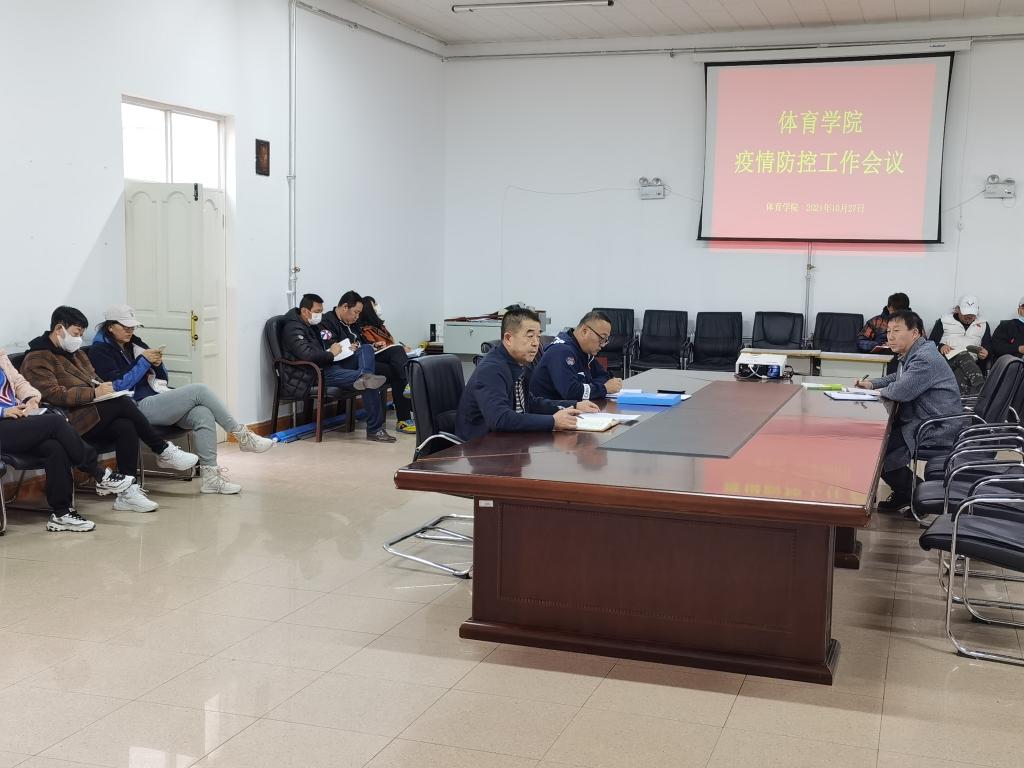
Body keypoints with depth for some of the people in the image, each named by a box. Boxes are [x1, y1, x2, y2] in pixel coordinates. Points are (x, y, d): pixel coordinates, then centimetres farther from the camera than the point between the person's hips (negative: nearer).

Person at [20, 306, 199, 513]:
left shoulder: (76, 353, 22)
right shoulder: (37, 360, -5)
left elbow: (93, 379, 28)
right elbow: (54, 395, -17)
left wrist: (105, 388, 4)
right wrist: (94, 393, -18)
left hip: (94, 420, 8)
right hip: (71, 423, -8)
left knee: (126, 426, -24)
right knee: (122, 402, -25)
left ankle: (127, 493, -26)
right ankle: (163, 451, -13)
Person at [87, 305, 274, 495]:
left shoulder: (134, 344, 21)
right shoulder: (100, 351, 2)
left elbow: (162, 378, 23)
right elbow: (118, 386, -11)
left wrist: (157, 364, 1)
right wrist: (143, 361, -11)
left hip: (159, 399, 7)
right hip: (140, 406, -7)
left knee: (203, 415, -23)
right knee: (199, 390, -21)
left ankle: (209, 476, -26)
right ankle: (242, 436, -11)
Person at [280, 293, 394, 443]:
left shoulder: (316, 323, 20)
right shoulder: (293, 329, -10)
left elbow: (334, 341, 33)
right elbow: (307, 355, -28)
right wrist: (331, 354, -13)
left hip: (331, 365, 10)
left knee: (366, 349, -5)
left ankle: (366, 377, -33)